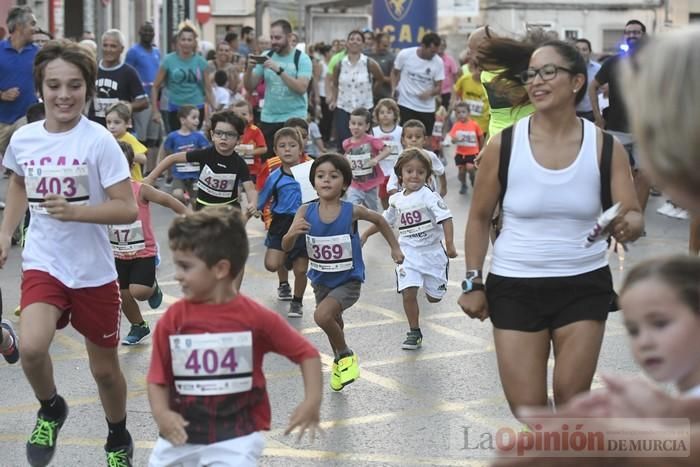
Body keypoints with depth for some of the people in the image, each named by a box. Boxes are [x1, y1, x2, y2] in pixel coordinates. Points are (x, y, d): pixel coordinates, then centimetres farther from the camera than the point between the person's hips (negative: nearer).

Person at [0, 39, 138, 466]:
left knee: (104, 368, 13)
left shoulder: (99, 141, -15)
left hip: (94, 271, -2)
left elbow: (128, 209, -15)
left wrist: (74, 211, -27)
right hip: (42, 264, 2)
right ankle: (51, 410, 9)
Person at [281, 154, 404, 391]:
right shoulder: (306, 212, -15)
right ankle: (339, 360, 55)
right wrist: (292, 233, -39)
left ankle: (346, 356, 3)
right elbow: (286, 247, -18)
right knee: (333, 321, 24)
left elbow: (379, 220, 2)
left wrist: (395, 247, 7)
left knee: (322, 315, -25)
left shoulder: (352, 211, -19)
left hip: (348, 280, -4)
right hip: (321, 280, 4)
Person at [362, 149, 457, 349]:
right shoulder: (396, 200, 4)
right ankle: (414, 333, 4)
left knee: (434, 297, 7)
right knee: (408, 293, -13)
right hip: (408, 252, 3)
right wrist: (366, 234, 23)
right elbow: (385, 220, 22)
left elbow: (446, 218, -20)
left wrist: (450, 244, -30)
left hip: (432, 250, -3)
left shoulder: (428, 195, -13)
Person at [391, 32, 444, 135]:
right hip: (406, 105, -2)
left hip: (427, 109, 2)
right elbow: (395, 73, 10)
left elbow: (438, 88, 0)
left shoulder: (438, 62, -5)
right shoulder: (405, 54, -7)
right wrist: (394, 88, -6)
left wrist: (430, 92, -22)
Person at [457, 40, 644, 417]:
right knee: (526, 407, 1)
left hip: (585, 285, 0)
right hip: (515, 287, 0)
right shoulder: (504, 145, -8)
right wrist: (472, 282, 0)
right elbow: (479, 218, 3)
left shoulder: (605, 146, -7)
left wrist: (627, 225, -31)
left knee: (572, 400, 5)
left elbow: (634, 216, -7)